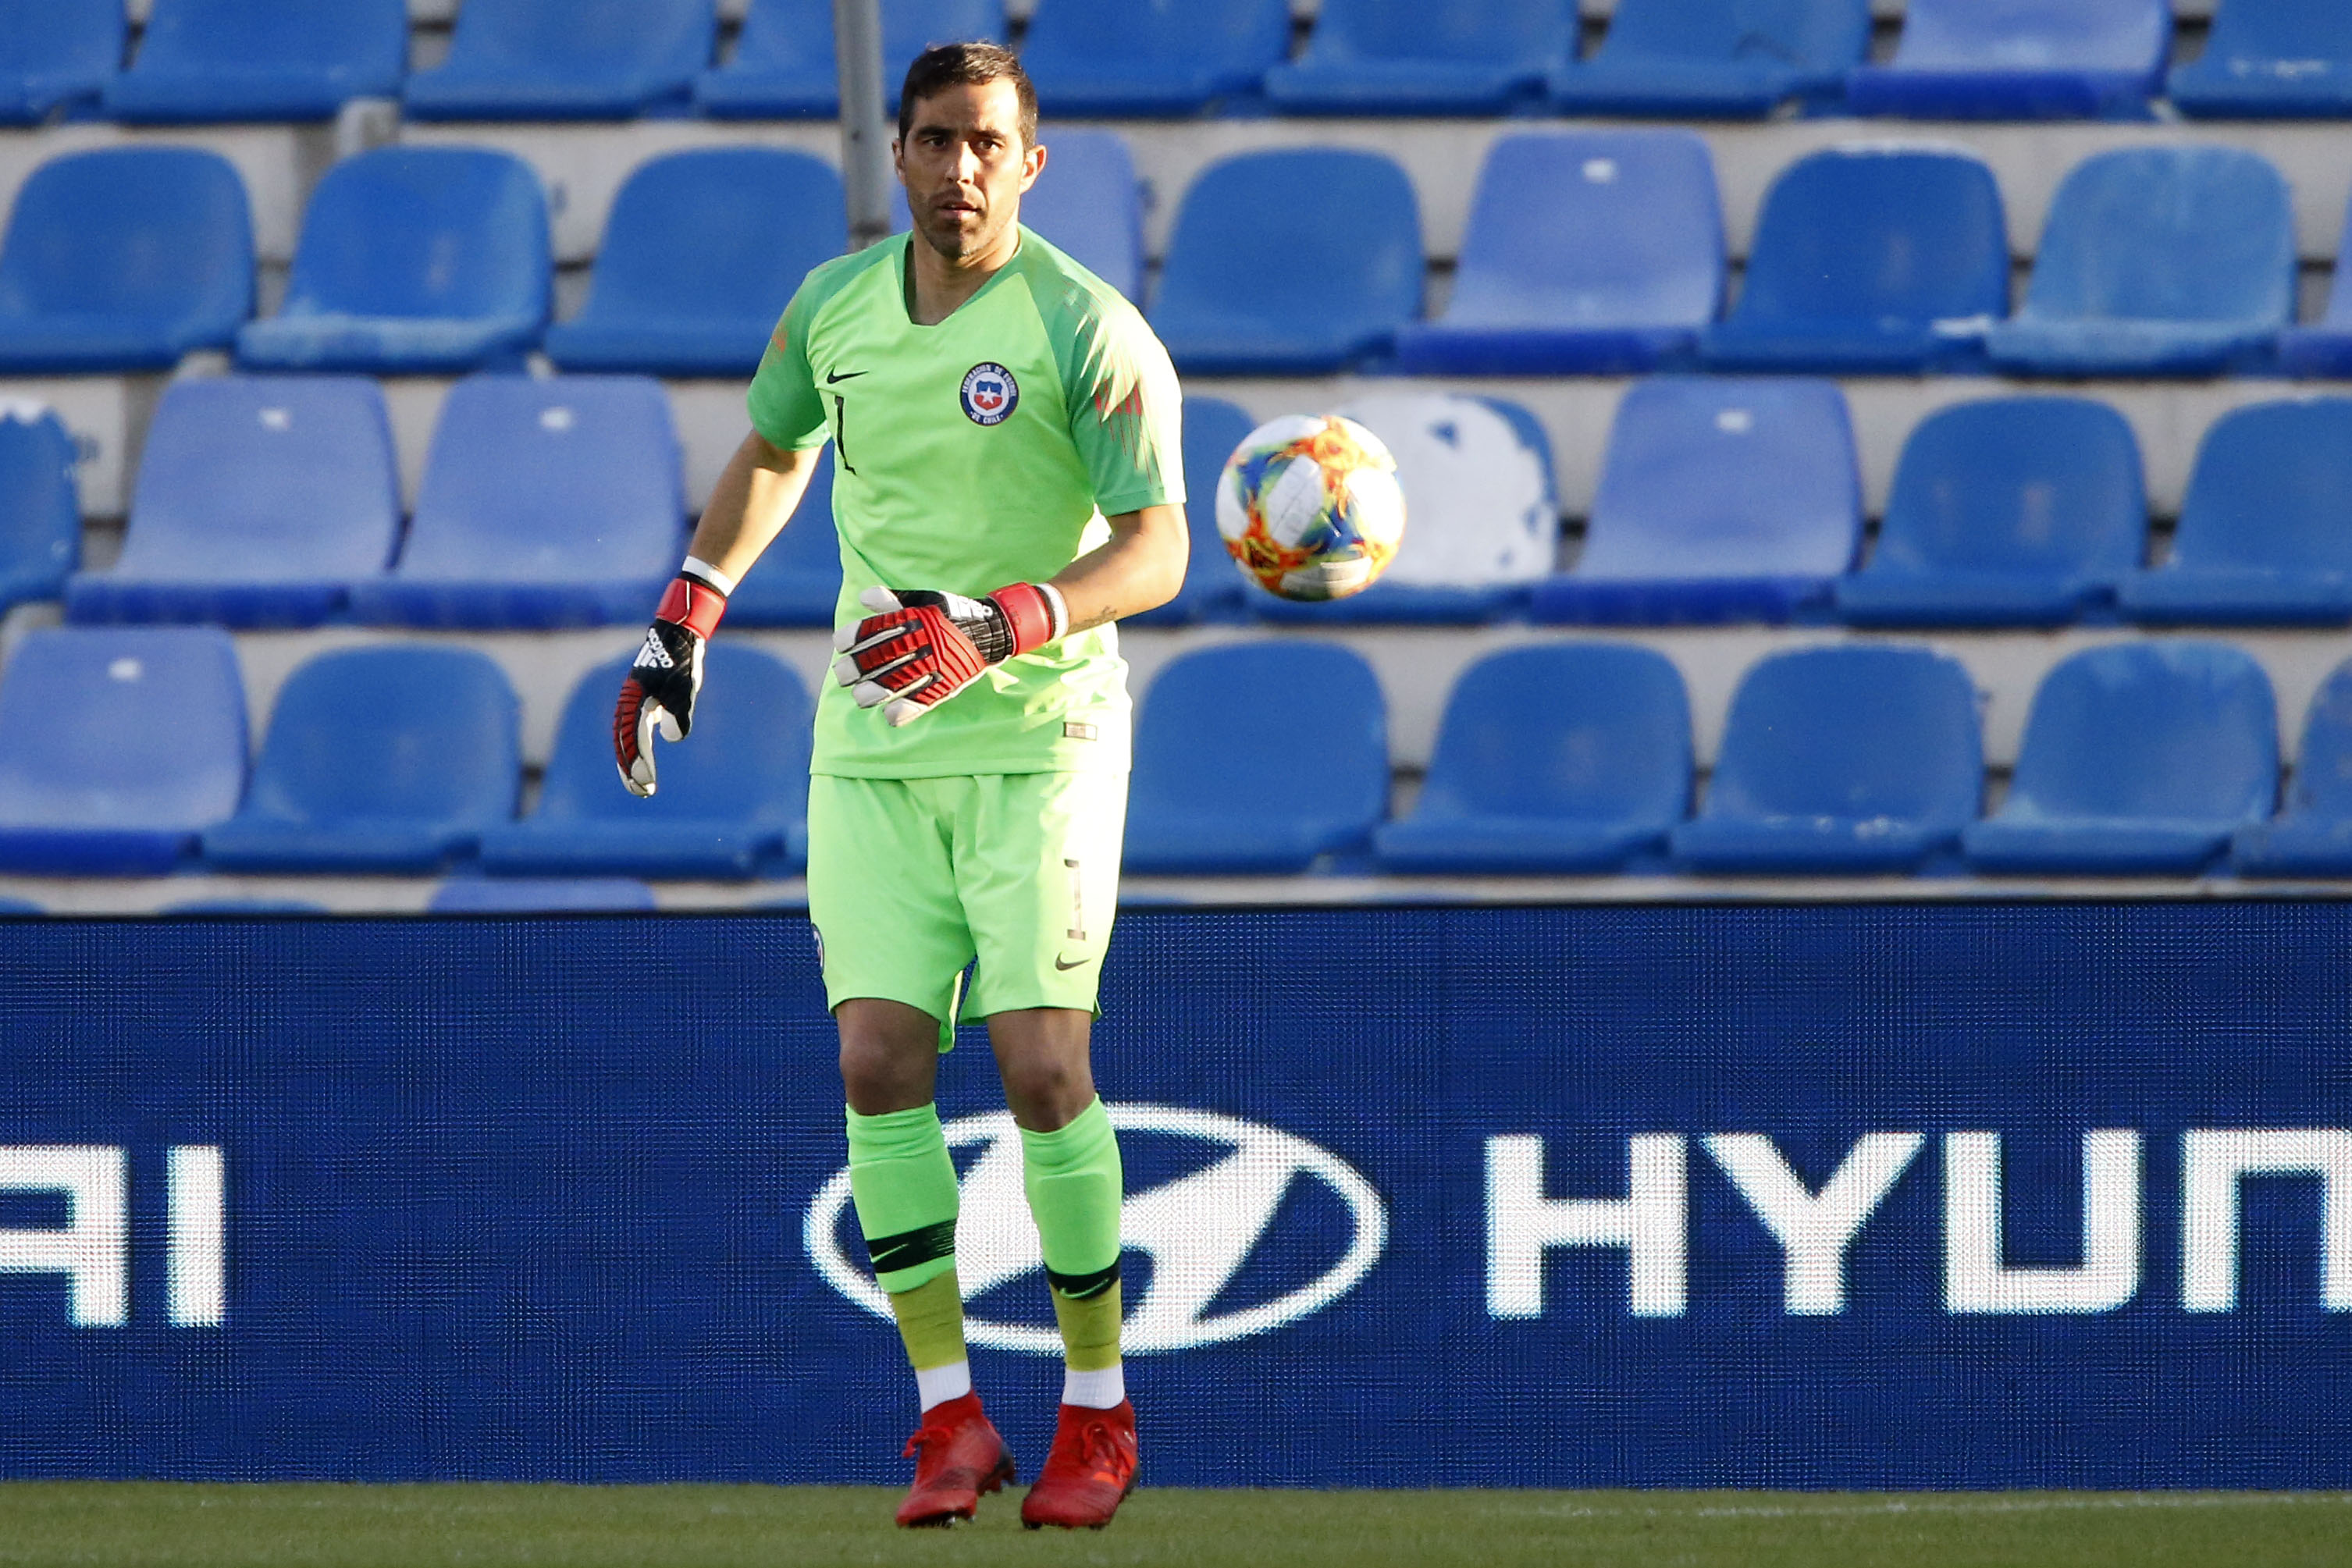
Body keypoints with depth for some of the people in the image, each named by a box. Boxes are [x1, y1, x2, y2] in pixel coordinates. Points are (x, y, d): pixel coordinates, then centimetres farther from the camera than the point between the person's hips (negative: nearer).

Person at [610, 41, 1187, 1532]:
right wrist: (683, 621, 23)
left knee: (1041, 1062, -11)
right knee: (880, 1059, -7)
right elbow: (773, 453, 27)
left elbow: (1156, 551, -14)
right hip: (874, 746, 4)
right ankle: (950, 1413, -1)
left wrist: (995, 626, -27)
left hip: (1039, 737, -4)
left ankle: (1099, 1409, 4)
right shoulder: (835, 307, 6)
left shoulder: (1088, 330, -10)